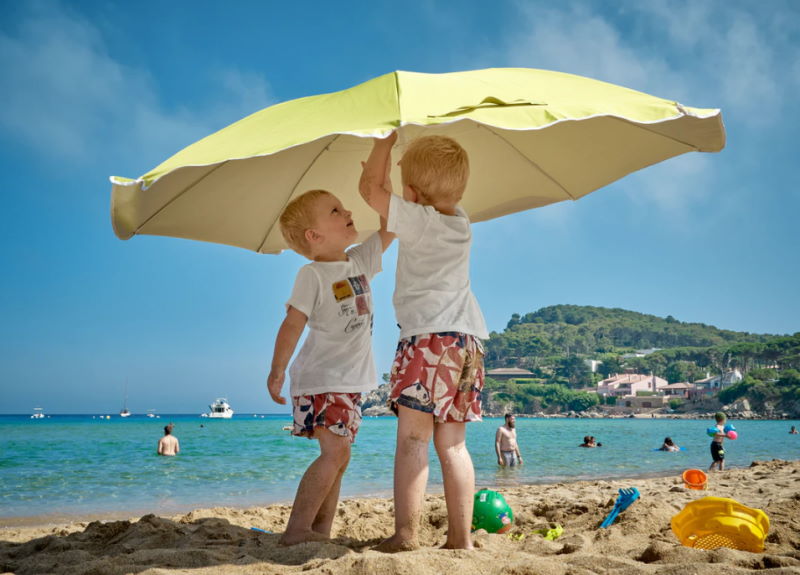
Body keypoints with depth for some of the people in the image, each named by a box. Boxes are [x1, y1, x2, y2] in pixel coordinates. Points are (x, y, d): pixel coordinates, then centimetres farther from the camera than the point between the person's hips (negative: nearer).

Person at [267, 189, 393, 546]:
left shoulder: (360, 261, 8)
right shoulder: (312, 275, -12)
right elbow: (292, 323, -18)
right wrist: (277, 370, -24)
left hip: (350, 381, 8)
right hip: (320, 379, -8)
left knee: (338, 456, 9)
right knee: (334, 452, -18)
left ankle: (321, 531, 16)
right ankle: (296, 531, -14)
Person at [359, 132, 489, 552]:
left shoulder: (417, 218, -4)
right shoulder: (460, 223, 18)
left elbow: (369, 189, 1)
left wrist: (386, 140, 11)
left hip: (429, 336, -8)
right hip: (469, 338, 8)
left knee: (412, 436, -9)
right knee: (452, 443, 8)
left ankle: (406, 535, -14)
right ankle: (460, 537, 8)